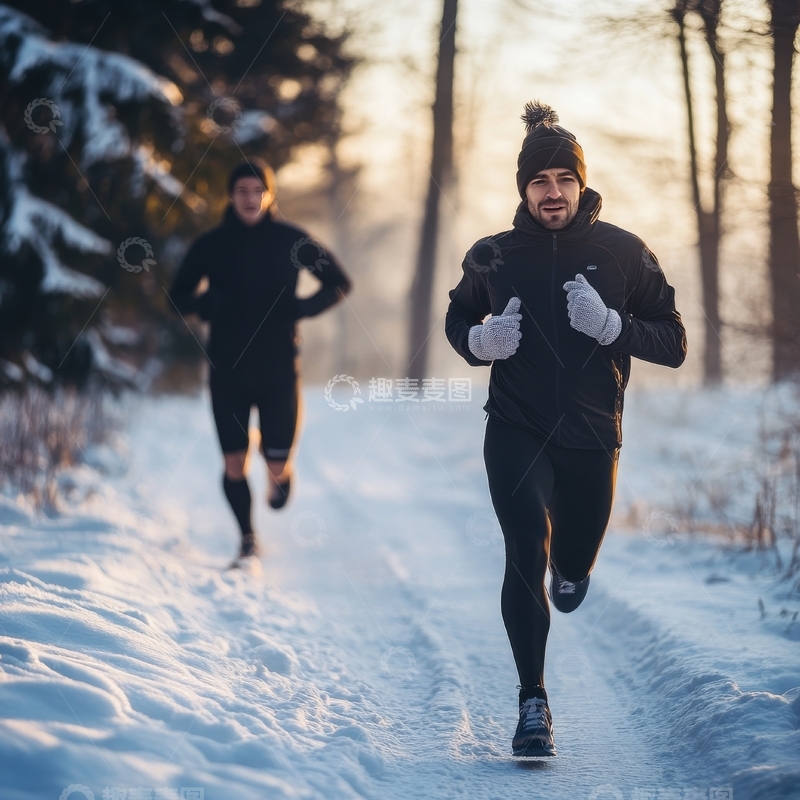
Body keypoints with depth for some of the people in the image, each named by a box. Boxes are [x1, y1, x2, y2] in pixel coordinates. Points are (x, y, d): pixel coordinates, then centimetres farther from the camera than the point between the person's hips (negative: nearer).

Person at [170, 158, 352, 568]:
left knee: (277, 466, -3)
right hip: (228, 369, 1)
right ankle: (248, 541, 19)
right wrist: (209, 305, -14)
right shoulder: (212, 244, 0)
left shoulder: (291, 240, -1)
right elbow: (179, 295, 8)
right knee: (234, 464, -1)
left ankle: (278, 481, 34)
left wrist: (303, 307, -9)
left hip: (279, 369, -1)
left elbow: (339, 283, 8)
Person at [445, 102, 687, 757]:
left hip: (592, 437, 1)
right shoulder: (493, 257, 0)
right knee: (527, 550, -20)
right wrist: (480, 341, -7)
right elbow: (457, 320, 17)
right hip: (515, 431, -1)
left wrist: (611, 325, -20)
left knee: (573, 568, 13)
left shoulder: (624, 253, -3)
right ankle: (532, 700, -11)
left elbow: (674, 344, -1)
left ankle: (569, 568, 53)